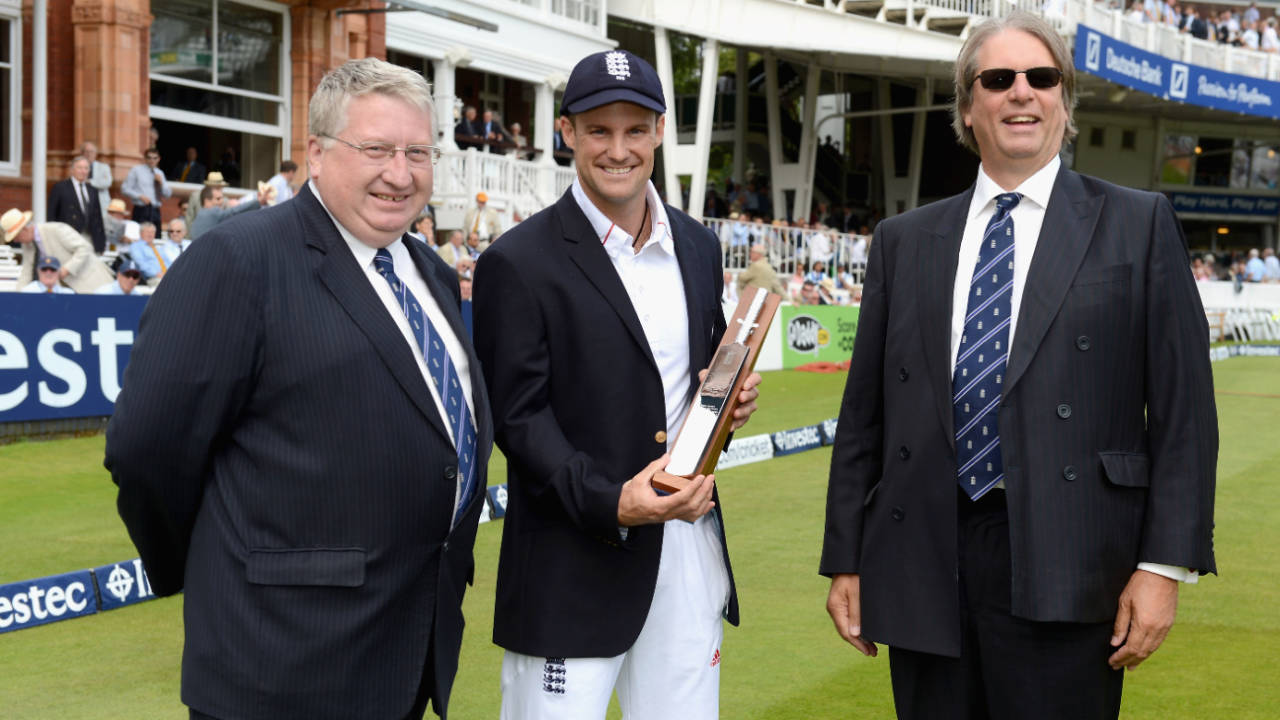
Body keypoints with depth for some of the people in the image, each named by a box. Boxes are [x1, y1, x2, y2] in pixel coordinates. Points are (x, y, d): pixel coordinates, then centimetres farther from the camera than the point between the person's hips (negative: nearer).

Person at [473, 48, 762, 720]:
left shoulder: (697, 245, 11)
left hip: (690, 546, 5)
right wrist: (609, 502, -24)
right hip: (574, 569, -5)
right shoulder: (519, 262, -7)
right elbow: (518, 416, -10)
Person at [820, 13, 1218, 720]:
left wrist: (1165, 563, -7)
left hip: (1065, 569, -2)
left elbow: (1183, 409, 0)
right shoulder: (903, 241, 12)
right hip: (923, 566, 3)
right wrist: (845, 559, 8)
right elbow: (864, 411, 12)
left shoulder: (1138, 225, 5)